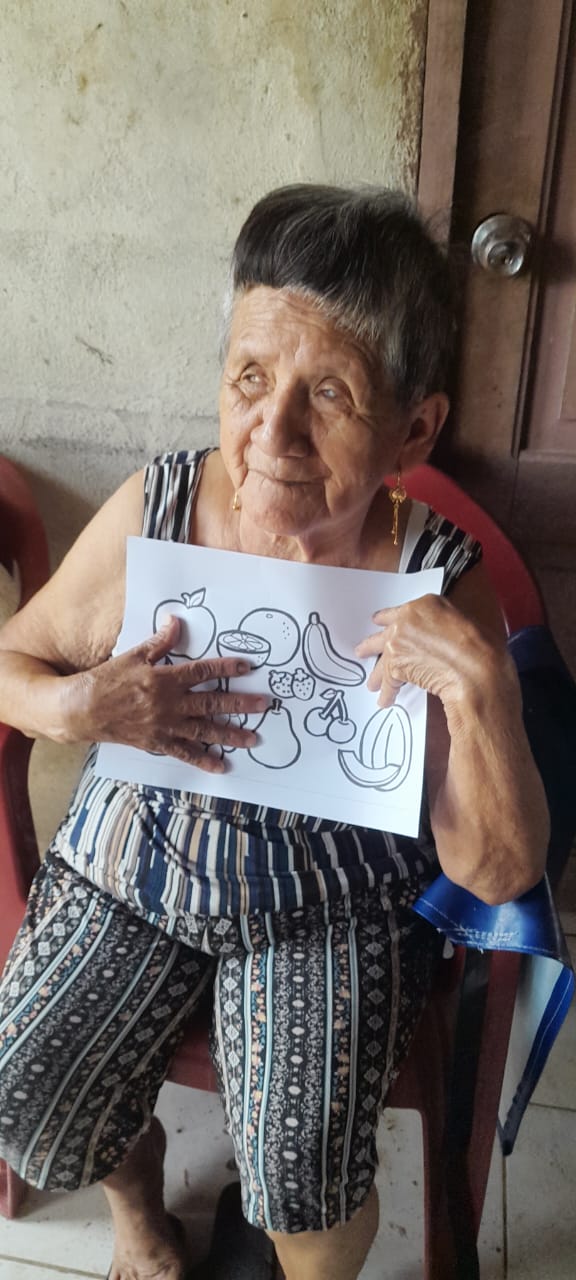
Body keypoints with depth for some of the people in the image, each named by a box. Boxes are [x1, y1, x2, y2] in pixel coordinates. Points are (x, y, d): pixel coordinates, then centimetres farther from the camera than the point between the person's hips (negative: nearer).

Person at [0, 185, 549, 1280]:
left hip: (331, 901, -2)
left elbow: (498, 873, -15)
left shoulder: (436, 587, -17)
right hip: (135, 857, 3)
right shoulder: (152, 511, -13)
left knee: (302, 1177, -16)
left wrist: (480, 688, -33)